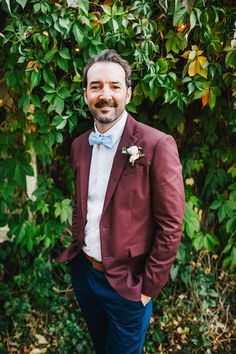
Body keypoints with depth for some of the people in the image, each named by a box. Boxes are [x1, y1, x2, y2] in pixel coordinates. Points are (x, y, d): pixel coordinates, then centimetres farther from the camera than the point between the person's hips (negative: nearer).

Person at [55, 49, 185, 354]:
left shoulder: (156, 145, -19)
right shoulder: (79, 145, 1)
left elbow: (170, 225, -17)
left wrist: (148, 288, -13)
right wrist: (76, 248, 7)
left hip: (126, 283, -5)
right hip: (83, 272, 6)